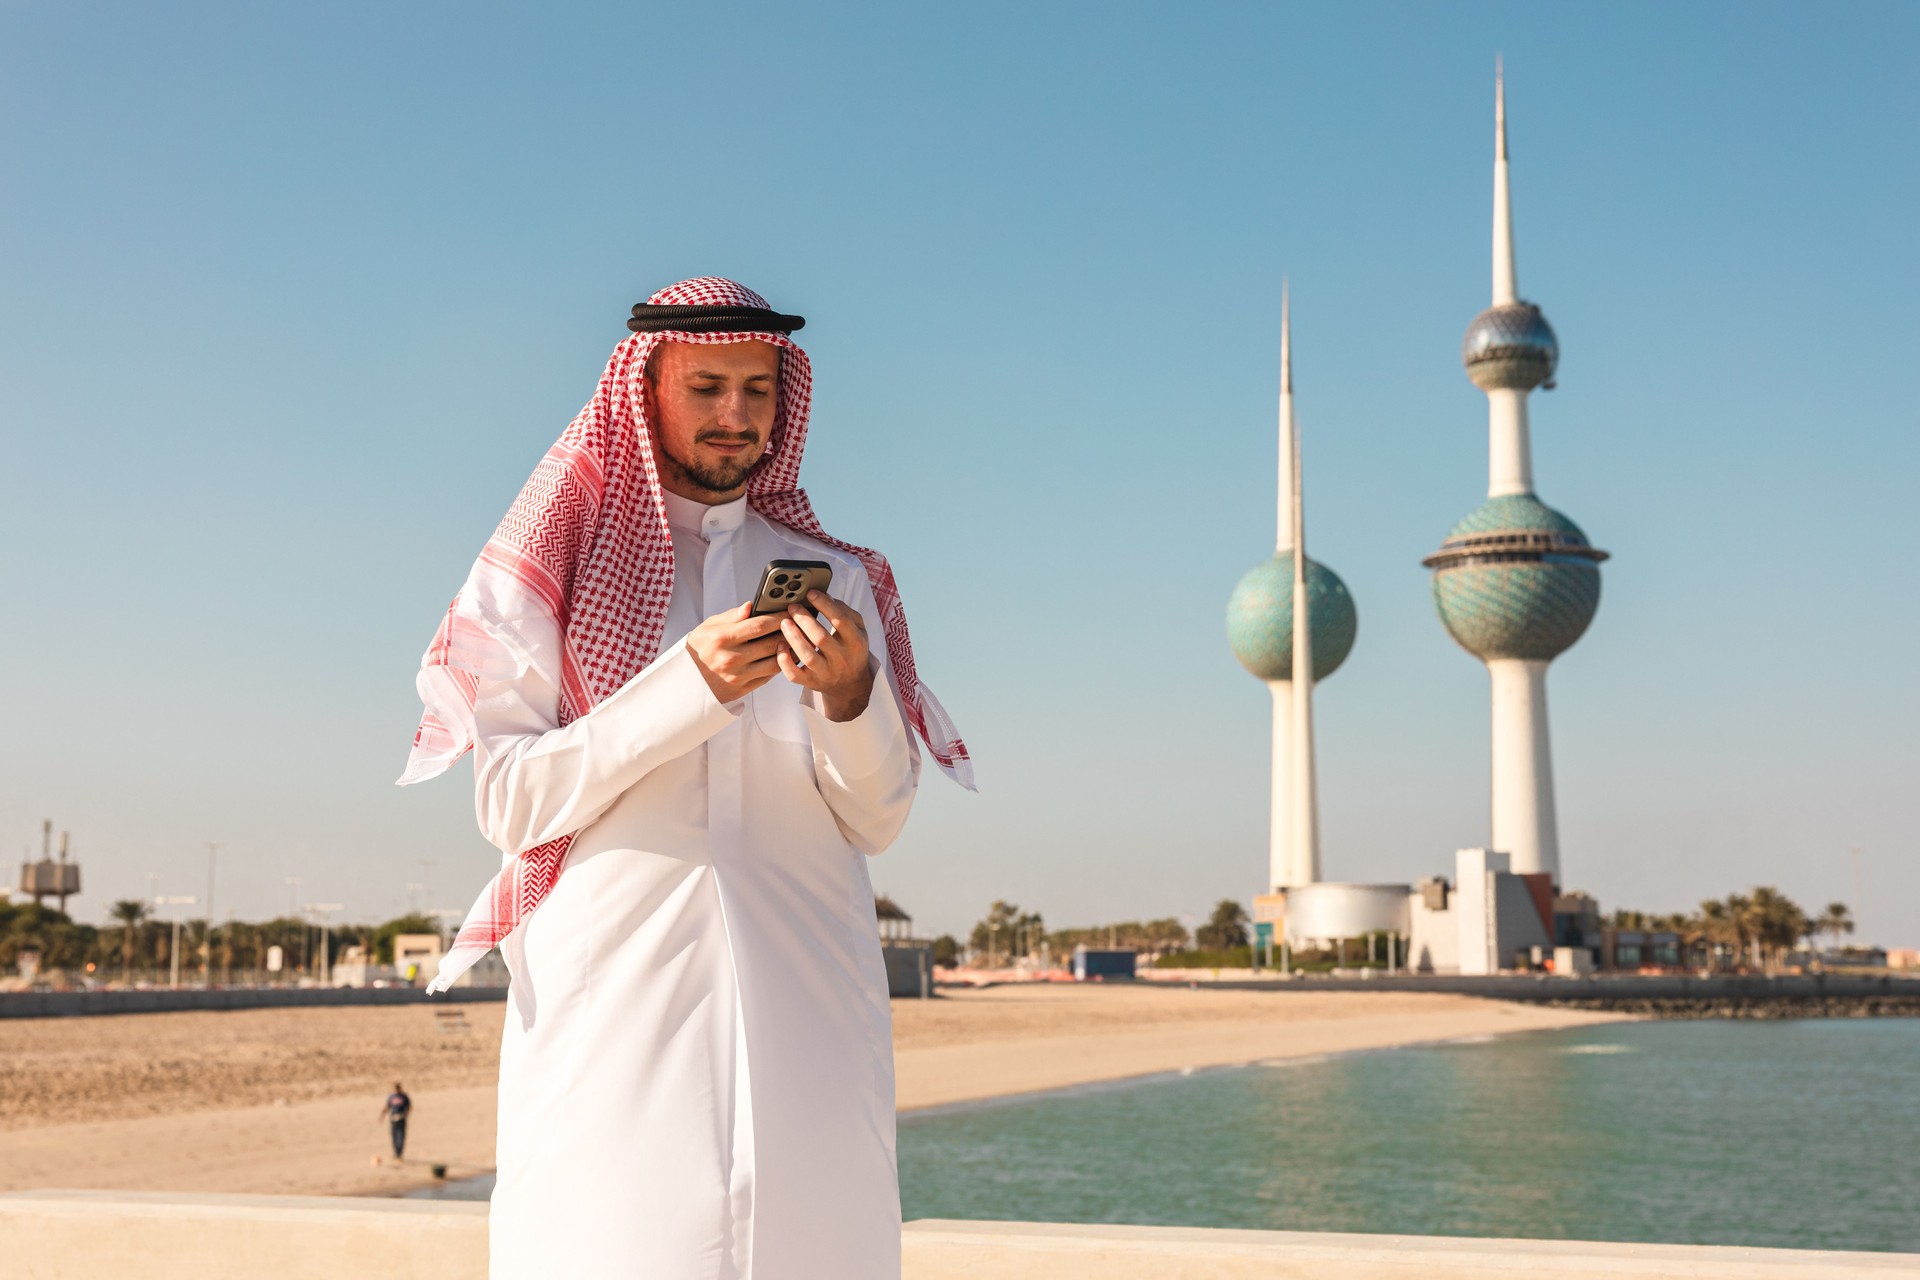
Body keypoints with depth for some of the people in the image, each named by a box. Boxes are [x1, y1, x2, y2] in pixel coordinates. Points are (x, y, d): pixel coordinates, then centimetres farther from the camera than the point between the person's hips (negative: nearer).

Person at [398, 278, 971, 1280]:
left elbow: (878, 822, 7)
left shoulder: (835, 579, 14)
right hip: (613, 1003, -2)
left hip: (802, 1009, 2)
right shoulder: (559, 562, 8)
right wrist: (687, 689, -14)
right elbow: (509, 802, -2)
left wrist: (850, 696, -13)